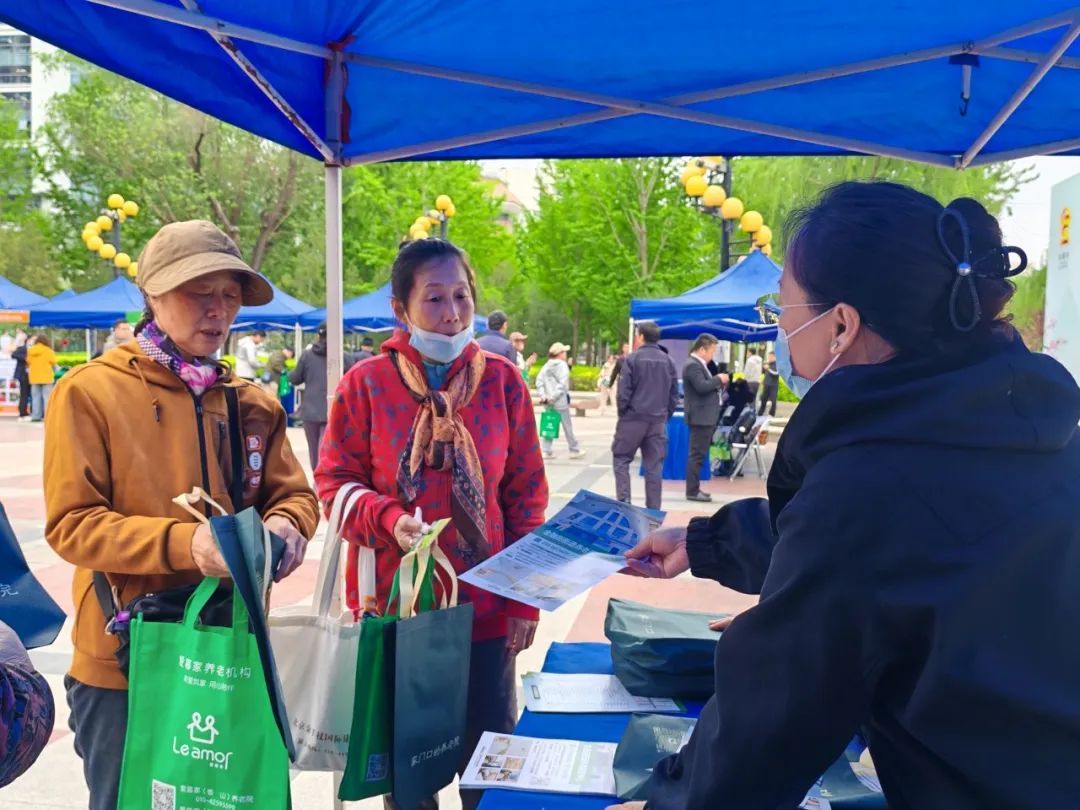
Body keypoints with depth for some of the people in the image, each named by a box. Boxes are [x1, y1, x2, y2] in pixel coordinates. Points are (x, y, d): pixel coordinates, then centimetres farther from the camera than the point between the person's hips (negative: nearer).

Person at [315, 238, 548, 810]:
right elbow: (334, 482, -1)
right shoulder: (366, 382, -6)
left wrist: (526, 597, -1)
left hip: (486, 607, 1)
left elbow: (527, 493, 1)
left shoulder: (502, 380, -2)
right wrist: (390, 520, -21)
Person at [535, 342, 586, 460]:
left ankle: (547, 451, 6)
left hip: (548, 401, 5)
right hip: (560, 402, -5)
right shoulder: (562, 365, -9)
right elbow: (562, 384, -19)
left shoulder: (547, 365, 9)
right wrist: (553, 397, -17)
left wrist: (543, 395, -2)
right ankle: (575, 450, 14)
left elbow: (539, 381, 2)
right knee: (567, 426, 5)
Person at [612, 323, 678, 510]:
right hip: (658, 420, 4)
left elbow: (624, 391, -8)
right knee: (654, 465, 7)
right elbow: (674, 394, 9)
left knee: (621, 458, 9)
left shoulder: (632, 359, -6)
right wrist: (665, 415, 15)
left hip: (634, 417, -4)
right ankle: (653, 510, 7)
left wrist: (622, 414, 4)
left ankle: (624, 499, -4)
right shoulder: (668, 361, 8)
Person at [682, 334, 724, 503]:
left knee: (698, 454, 13)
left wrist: (717, 383, 6)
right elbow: (702, 386, -25)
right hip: (700, 417, -11)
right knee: (697, 455, -8)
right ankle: (692, 491, -5)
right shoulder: (693, 365, -15)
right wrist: (718, 380, -12)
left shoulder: (699, 364, 18)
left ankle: (694, 489, 19)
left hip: (704, 416, 11)